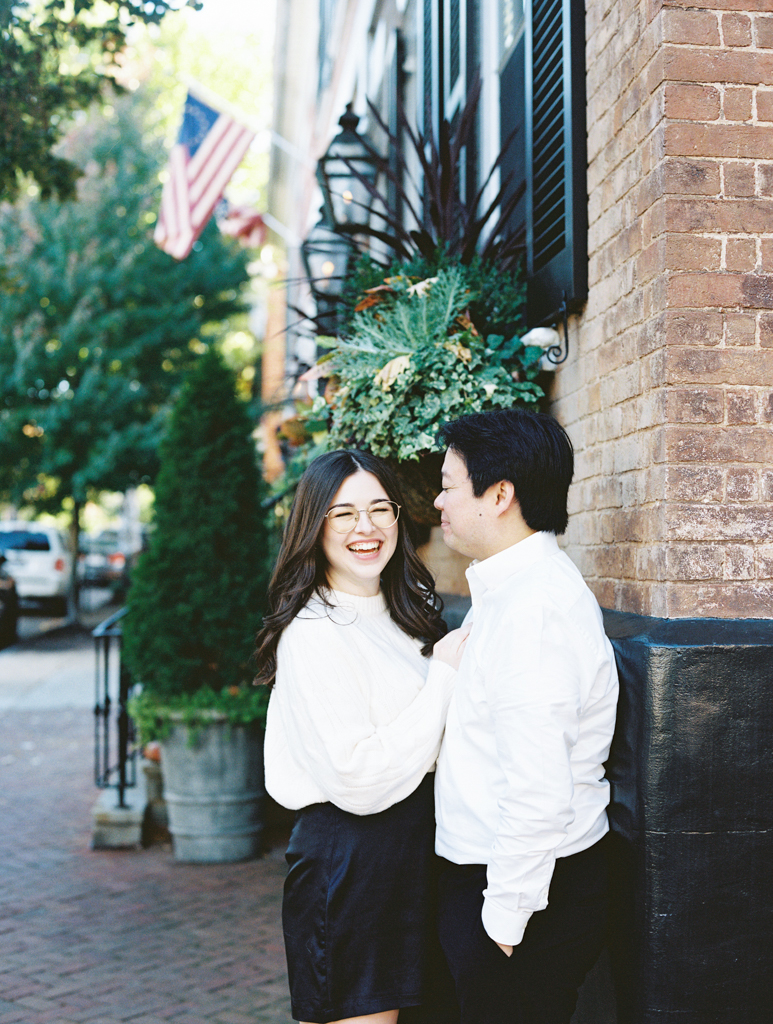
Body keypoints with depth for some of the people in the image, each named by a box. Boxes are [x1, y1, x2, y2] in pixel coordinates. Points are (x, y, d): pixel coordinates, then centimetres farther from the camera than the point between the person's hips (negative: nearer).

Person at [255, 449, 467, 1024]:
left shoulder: (408, 609, 10)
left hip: (418, 848, 8)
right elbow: (360, 781, -22)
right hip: (348, 862, -8)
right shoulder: (313, 634, -17)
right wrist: (445, 677, -18)